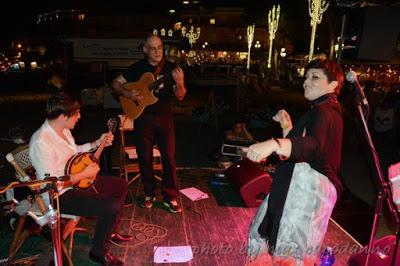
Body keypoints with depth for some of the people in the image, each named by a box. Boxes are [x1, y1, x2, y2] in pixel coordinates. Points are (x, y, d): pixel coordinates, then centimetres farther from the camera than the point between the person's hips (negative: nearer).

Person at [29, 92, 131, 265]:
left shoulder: (63, 129, 0)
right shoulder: (41, 143, -29)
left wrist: (98, 143, 7)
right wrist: (84, 174, -21)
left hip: (79, 180, 10)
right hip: (60, 195, -10)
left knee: (122, 186, 13)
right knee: (113, 207, -23)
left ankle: (109, 231, 29)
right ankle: (99, 252, 3)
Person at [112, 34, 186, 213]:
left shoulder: (171, 68, 0)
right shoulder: (138, 67, 1)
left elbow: (180, 96, -3)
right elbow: (116, 83, 7)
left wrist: (180, 83, -24)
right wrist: (127, 94, -12)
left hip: (164, 117, 0)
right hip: (143, 118, 1)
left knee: (169, 157, -1)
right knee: (145, 158, 8)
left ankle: (170, 198, 11)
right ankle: (149, 194, 26)